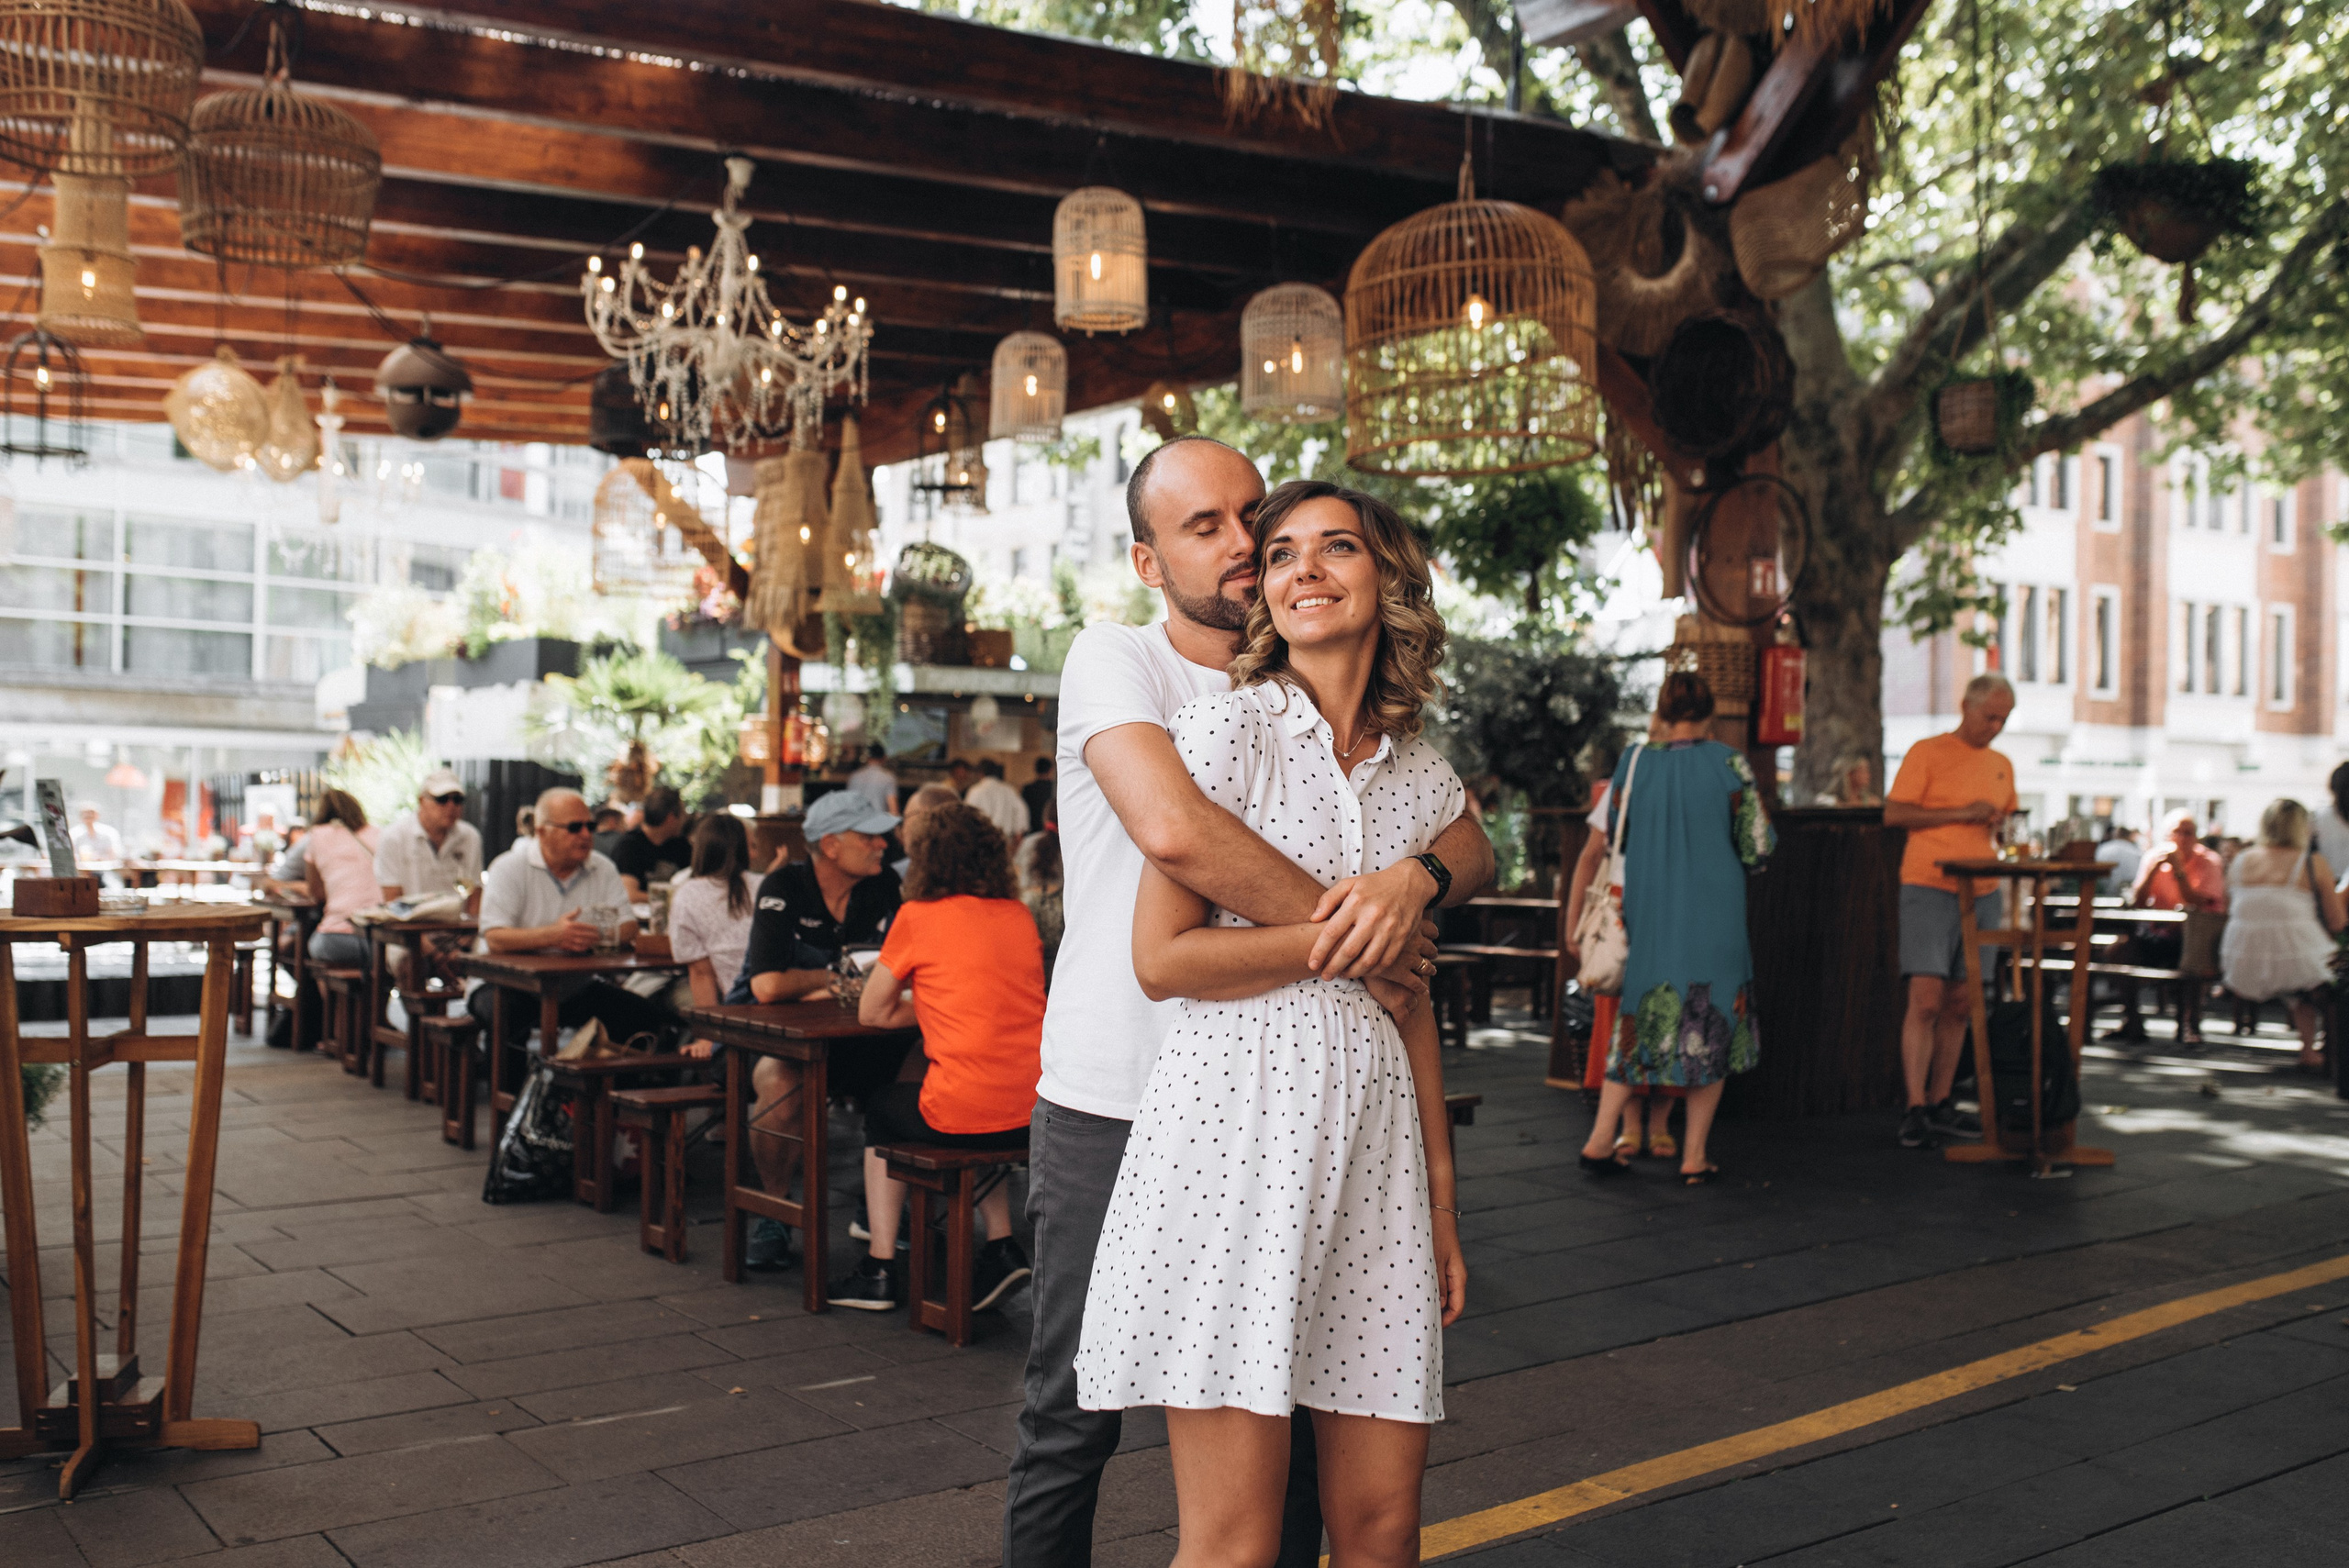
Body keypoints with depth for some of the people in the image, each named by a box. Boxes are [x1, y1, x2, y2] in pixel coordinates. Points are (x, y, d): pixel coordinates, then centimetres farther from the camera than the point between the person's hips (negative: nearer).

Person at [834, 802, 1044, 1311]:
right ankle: (1001, 1247, 22)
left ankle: (881, 1267, 25)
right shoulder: (1019, 916, 12)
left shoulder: (918, 916, 0)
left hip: (965, 1112, -4)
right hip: (1034, 1115, 5)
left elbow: (873, 1014, 9)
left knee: (882, 1110, 27)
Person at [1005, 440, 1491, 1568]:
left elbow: (1472, 848, 0)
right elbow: (1172, 827, -27)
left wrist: (1414, 876, -24)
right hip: (1113, 1106, -4)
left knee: (1284, 1428, 11)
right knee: (1073, 1419, 7)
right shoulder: (1114, 661, -7)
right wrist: (1336, 930, -18)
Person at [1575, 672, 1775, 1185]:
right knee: (1712, 1027, 8)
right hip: (1714, 918, -2)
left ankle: (1600, 1139, 8)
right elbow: (1758, 849, -5)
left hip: (1648, 914, 3)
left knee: (1642, 1020, 14)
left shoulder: (1634, 763, -1)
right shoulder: (1730, 764, -7)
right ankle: (1694, 1158, 9)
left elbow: (1615, 835, 9)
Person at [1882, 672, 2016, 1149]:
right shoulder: (1927, 753, -1)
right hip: (1929, 888, -6)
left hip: (1982, 891, 6)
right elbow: (1893, 813, -8)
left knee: (1960, 1006, 6)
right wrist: (1963, 813, -12)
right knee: (1926, 999, -12)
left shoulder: (2002, 765, 18)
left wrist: (1999, 821, 7)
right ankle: (1915, 1110, -10)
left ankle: (1940, 1105, 14)